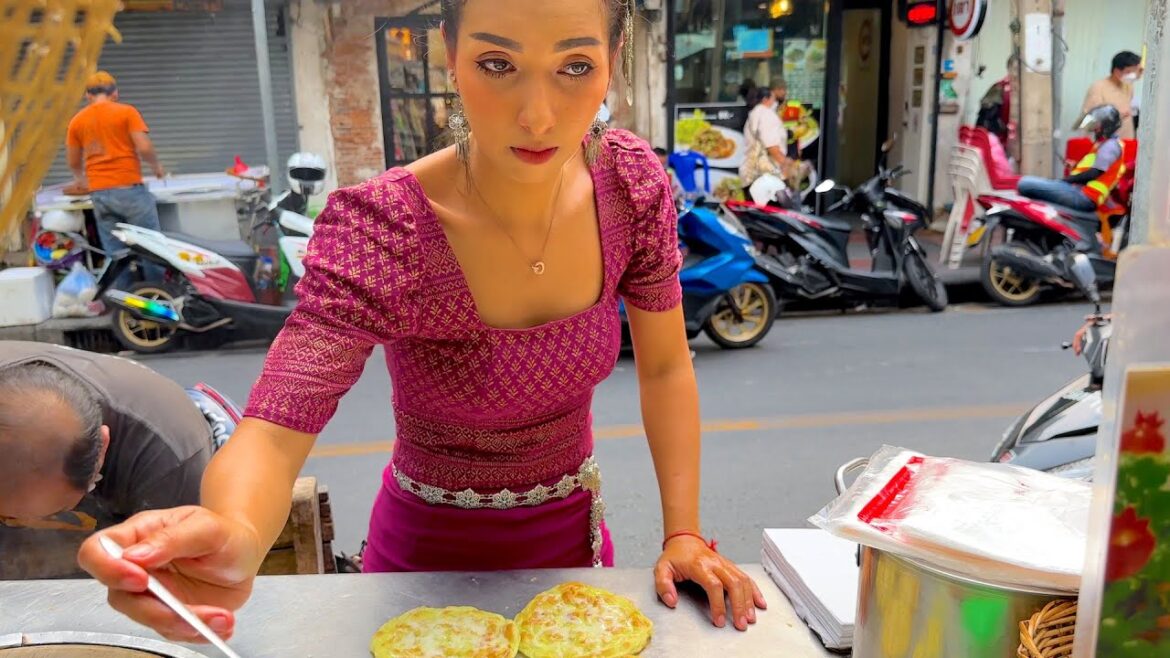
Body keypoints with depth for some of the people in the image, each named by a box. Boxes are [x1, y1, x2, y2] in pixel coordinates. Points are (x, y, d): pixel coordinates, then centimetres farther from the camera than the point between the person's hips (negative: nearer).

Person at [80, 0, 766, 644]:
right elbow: (274, 432, -35)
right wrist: (234, 536, -57)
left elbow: (665, 367, -8)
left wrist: (684, 533, -15)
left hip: (574, 533, 3)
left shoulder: (632, 182, -18)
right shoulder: (379, 232, -29)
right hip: (432, 553, -3)